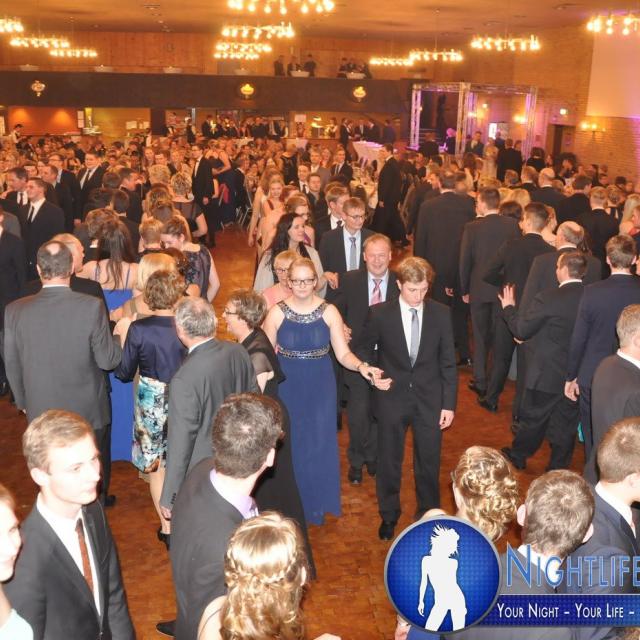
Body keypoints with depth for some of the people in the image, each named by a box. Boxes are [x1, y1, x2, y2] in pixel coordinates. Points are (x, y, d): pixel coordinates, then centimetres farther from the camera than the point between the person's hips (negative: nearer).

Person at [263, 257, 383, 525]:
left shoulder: (329, 312, -7)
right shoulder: (277, 313, -6)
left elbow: (343, 354, -6)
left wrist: (361, 366, -26)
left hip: (320, 388, 0)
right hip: (287, 388, 0)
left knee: (319, 444, 5)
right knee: (289, 445, 10)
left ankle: (317, 505, 26)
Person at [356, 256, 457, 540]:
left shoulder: (441, 313, -5)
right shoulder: (380, 313, -9)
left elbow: (448, 362, -1)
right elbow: (364, 349, 6)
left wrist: (449, 403, -2)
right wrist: (372, 374, -13)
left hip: (429, 399, 1)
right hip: (392, 398, 0)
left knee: (429, 462, 12)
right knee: (389, 461, 14)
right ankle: (388, 516, 36)